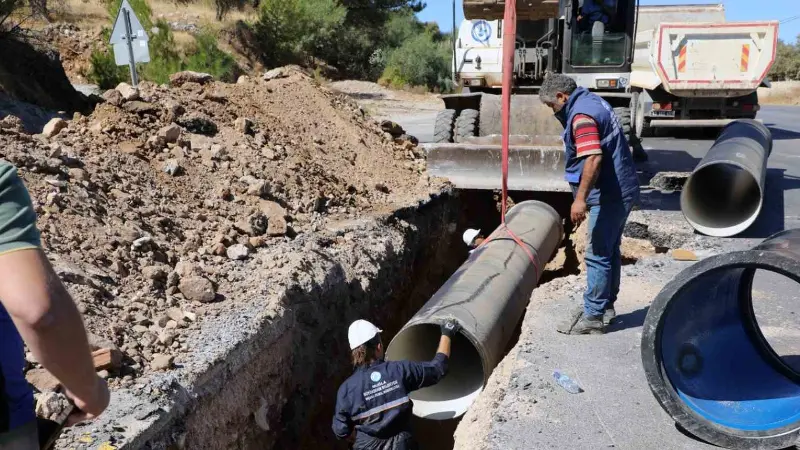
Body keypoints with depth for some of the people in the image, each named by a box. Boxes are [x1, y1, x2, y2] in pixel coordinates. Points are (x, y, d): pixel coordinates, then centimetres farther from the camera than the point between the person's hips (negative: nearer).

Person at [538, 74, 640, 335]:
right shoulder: (592, 101, 15)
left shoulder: (581, 115, -18)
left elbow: (593, 158, -29)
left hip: (609, 195, -11)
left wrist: (580, 198, -30)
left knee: (598, 255, -5)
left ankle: (593, 317, 2)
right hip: (621, 190, 11)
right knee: (610, 250, 17)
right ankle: (606, 306, 28)